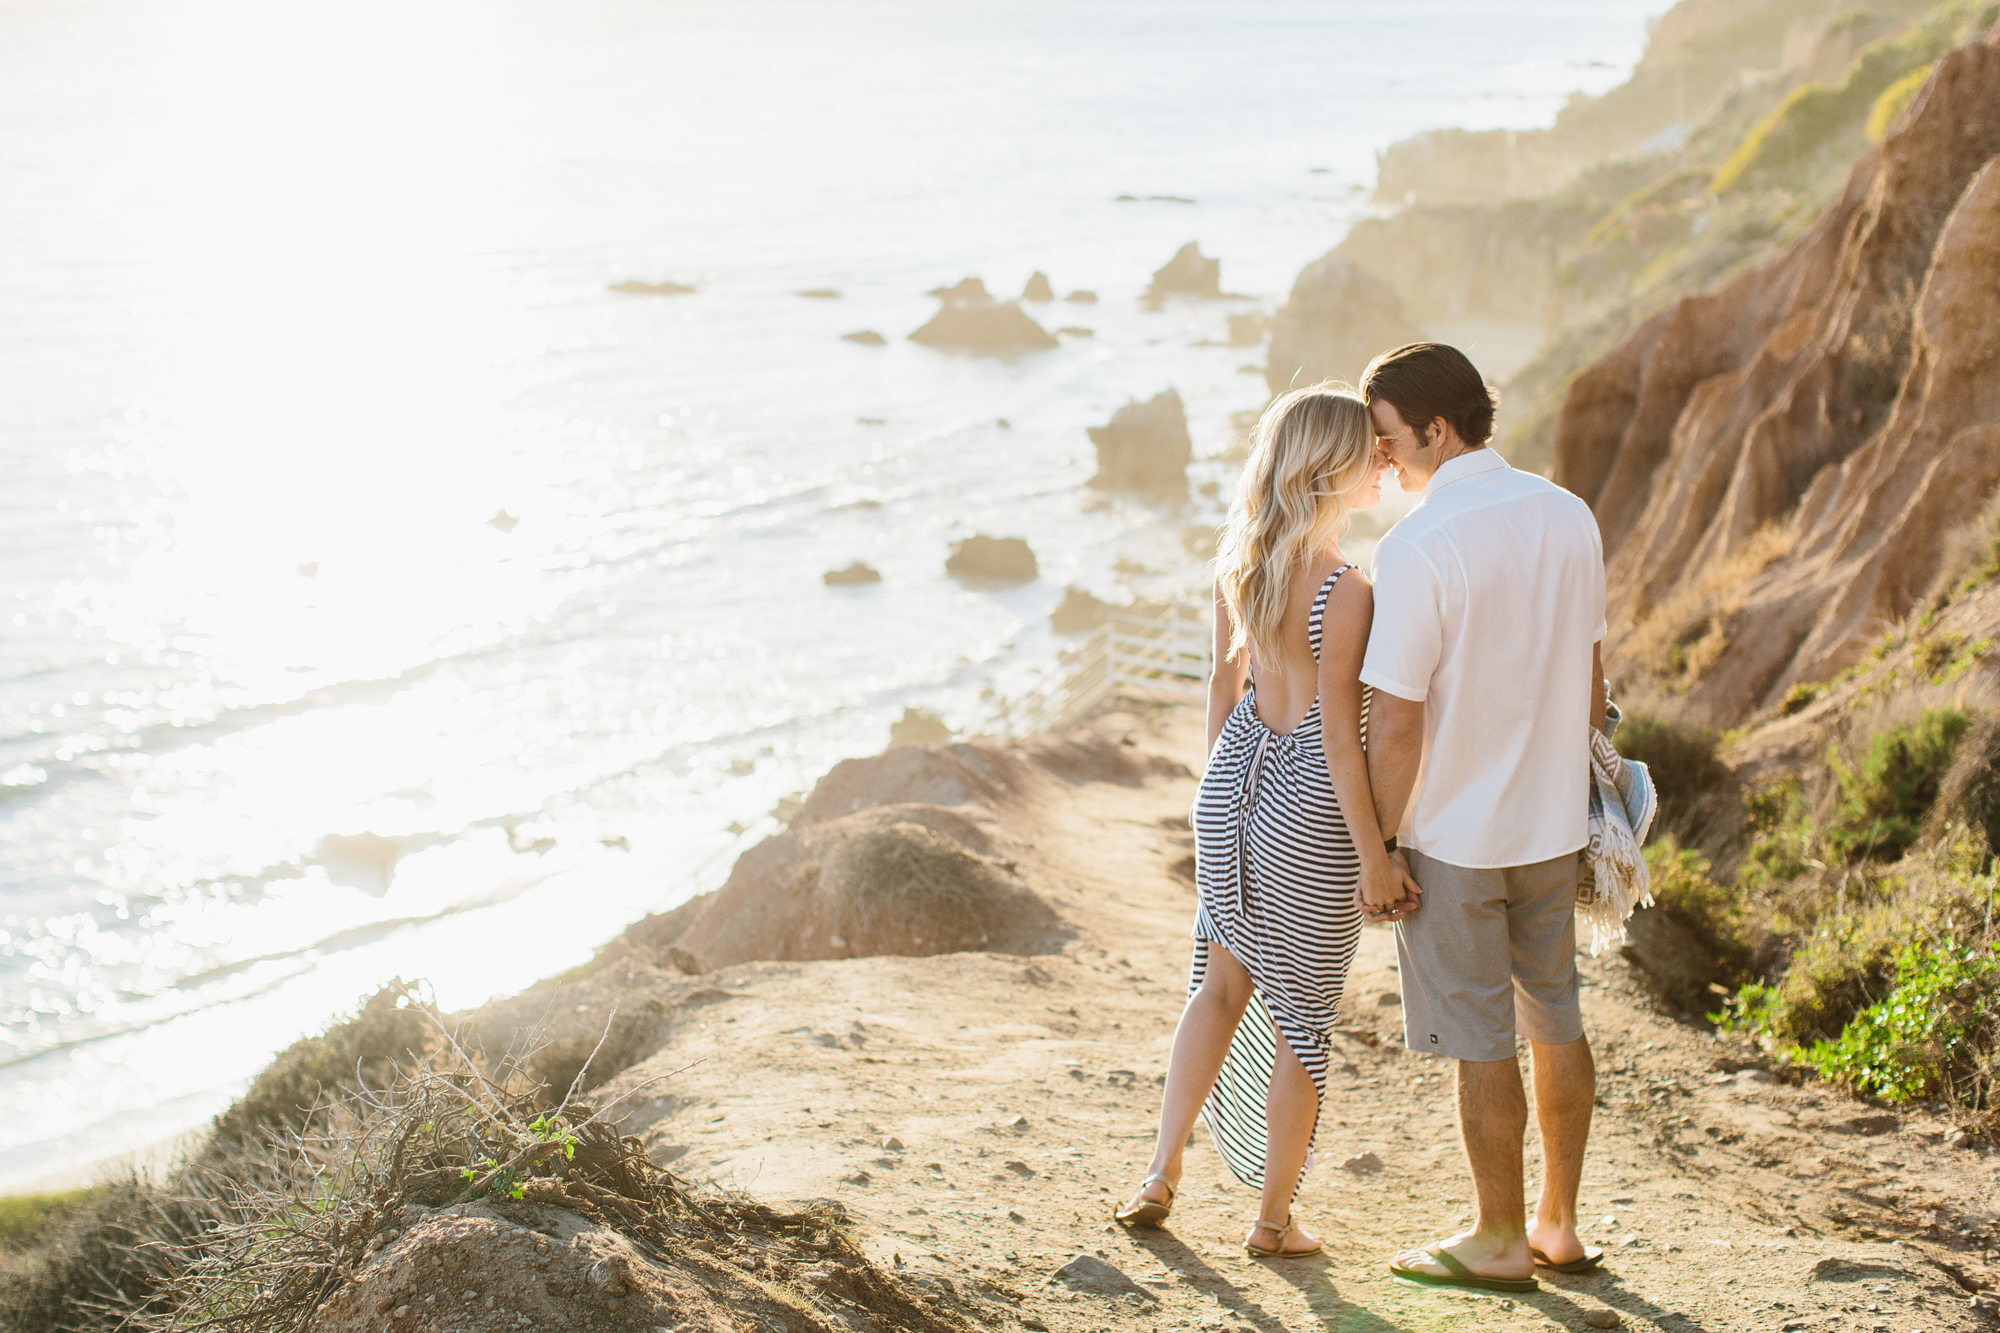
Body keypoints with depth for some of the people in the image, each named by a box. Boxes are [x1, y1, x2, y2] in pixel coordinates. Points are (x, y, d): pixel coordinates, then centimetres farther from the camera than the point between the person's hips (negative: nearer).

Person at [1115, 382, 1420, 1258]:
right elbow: (1339, 739, -21)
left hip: (1237, 779, 6)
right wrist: (1374, 857, -13)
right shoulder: (1344, 592, -24)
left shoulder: (1239, 559, -3)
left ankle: (1161, 1176, 27)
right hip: (1312, 804, -6)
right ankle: (1274, 1220, 24)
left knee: (1223, 980, 24)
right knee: (1303, 1018, 11)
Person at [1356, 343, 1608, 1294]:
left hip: (1453, 833, -7)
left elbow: (1396, 723, -20)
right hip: (1550, 824, 7)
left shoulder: (1417, 547, -21)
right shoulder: (1568, 516, 0)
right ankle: (1558, 1223, 28)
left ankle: (1499, 1244, 17)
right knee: (1555, 1021, 17)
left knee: (1481, 1043, 5)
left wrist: (1378, 841, -8)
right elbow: (1591, 674, 9)